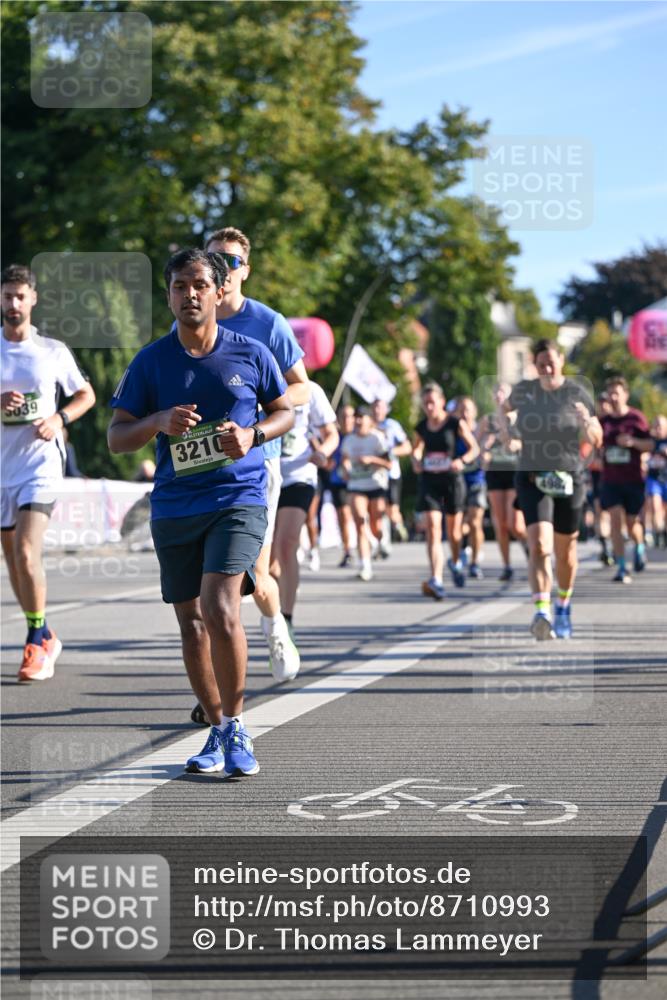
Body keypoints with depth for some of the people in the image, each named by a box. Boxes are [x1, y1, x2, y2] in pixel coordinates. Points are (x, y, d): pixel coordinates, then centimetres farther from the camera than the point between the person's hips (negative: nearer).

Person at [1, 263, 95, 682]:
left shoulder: (54, 351, 2)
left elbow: (86, 394, 13)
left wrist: (59, 419, -5)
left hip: (41, 463, -3)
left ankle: (37, 644, -10)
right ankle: (45, 638, 26)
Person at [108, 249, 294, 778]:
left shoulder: (251, 354, 1)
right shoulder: (150, 362, 3)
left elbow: (285, 411, 13)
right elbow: (117, 436, 5)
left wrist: (253, 434, -8)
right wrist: (159, 422, -15)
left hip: (239, 499, -3)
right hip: (173, 507, 3)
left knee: (220, 610, -20)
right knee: (191, 623, 8)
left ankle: (236, 726, -4)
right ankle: (218, 732, 23)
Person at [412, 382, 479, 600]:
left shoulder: (455, 423, -6)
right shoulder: (421, 428, 2)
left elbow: (474, 448, -2)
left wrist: (462, 460, -21)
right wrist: (416, 462, -3)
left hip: (452, 480, -1)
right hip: (429, 482, 1)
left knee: (453, 531, 13)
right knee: (433, 529, -14)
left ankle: (455, 562, 45)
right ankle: (436, 581, -23)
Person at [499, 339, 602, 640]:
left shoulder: (577, 393, -6)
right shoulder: (524, 389, 0)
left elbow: (596, 440, -3)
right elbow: (504, 408, 24)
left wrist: (587, 424, -25)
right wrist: (502, 422, 3)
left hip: (569, 479, 0)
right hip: (532, 479, 0)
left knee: (565, 552, 14)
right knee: (539, 546, -19)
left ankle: (563, 609, 36)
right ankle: (542, 613, -28)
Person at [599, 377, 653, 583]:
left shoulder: (636, 418, -3)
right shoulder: (604, 421, 7)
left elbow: (650, 445, -5)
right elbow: (598, 447, 20)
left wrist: (632, 441, -20)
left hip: (633, 480, -2)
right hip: (611, 480, 2)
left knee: (631, 522, 7)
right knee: (616, 519, -11)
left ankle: (640, 548, 42)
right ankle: (621, 568, -12)